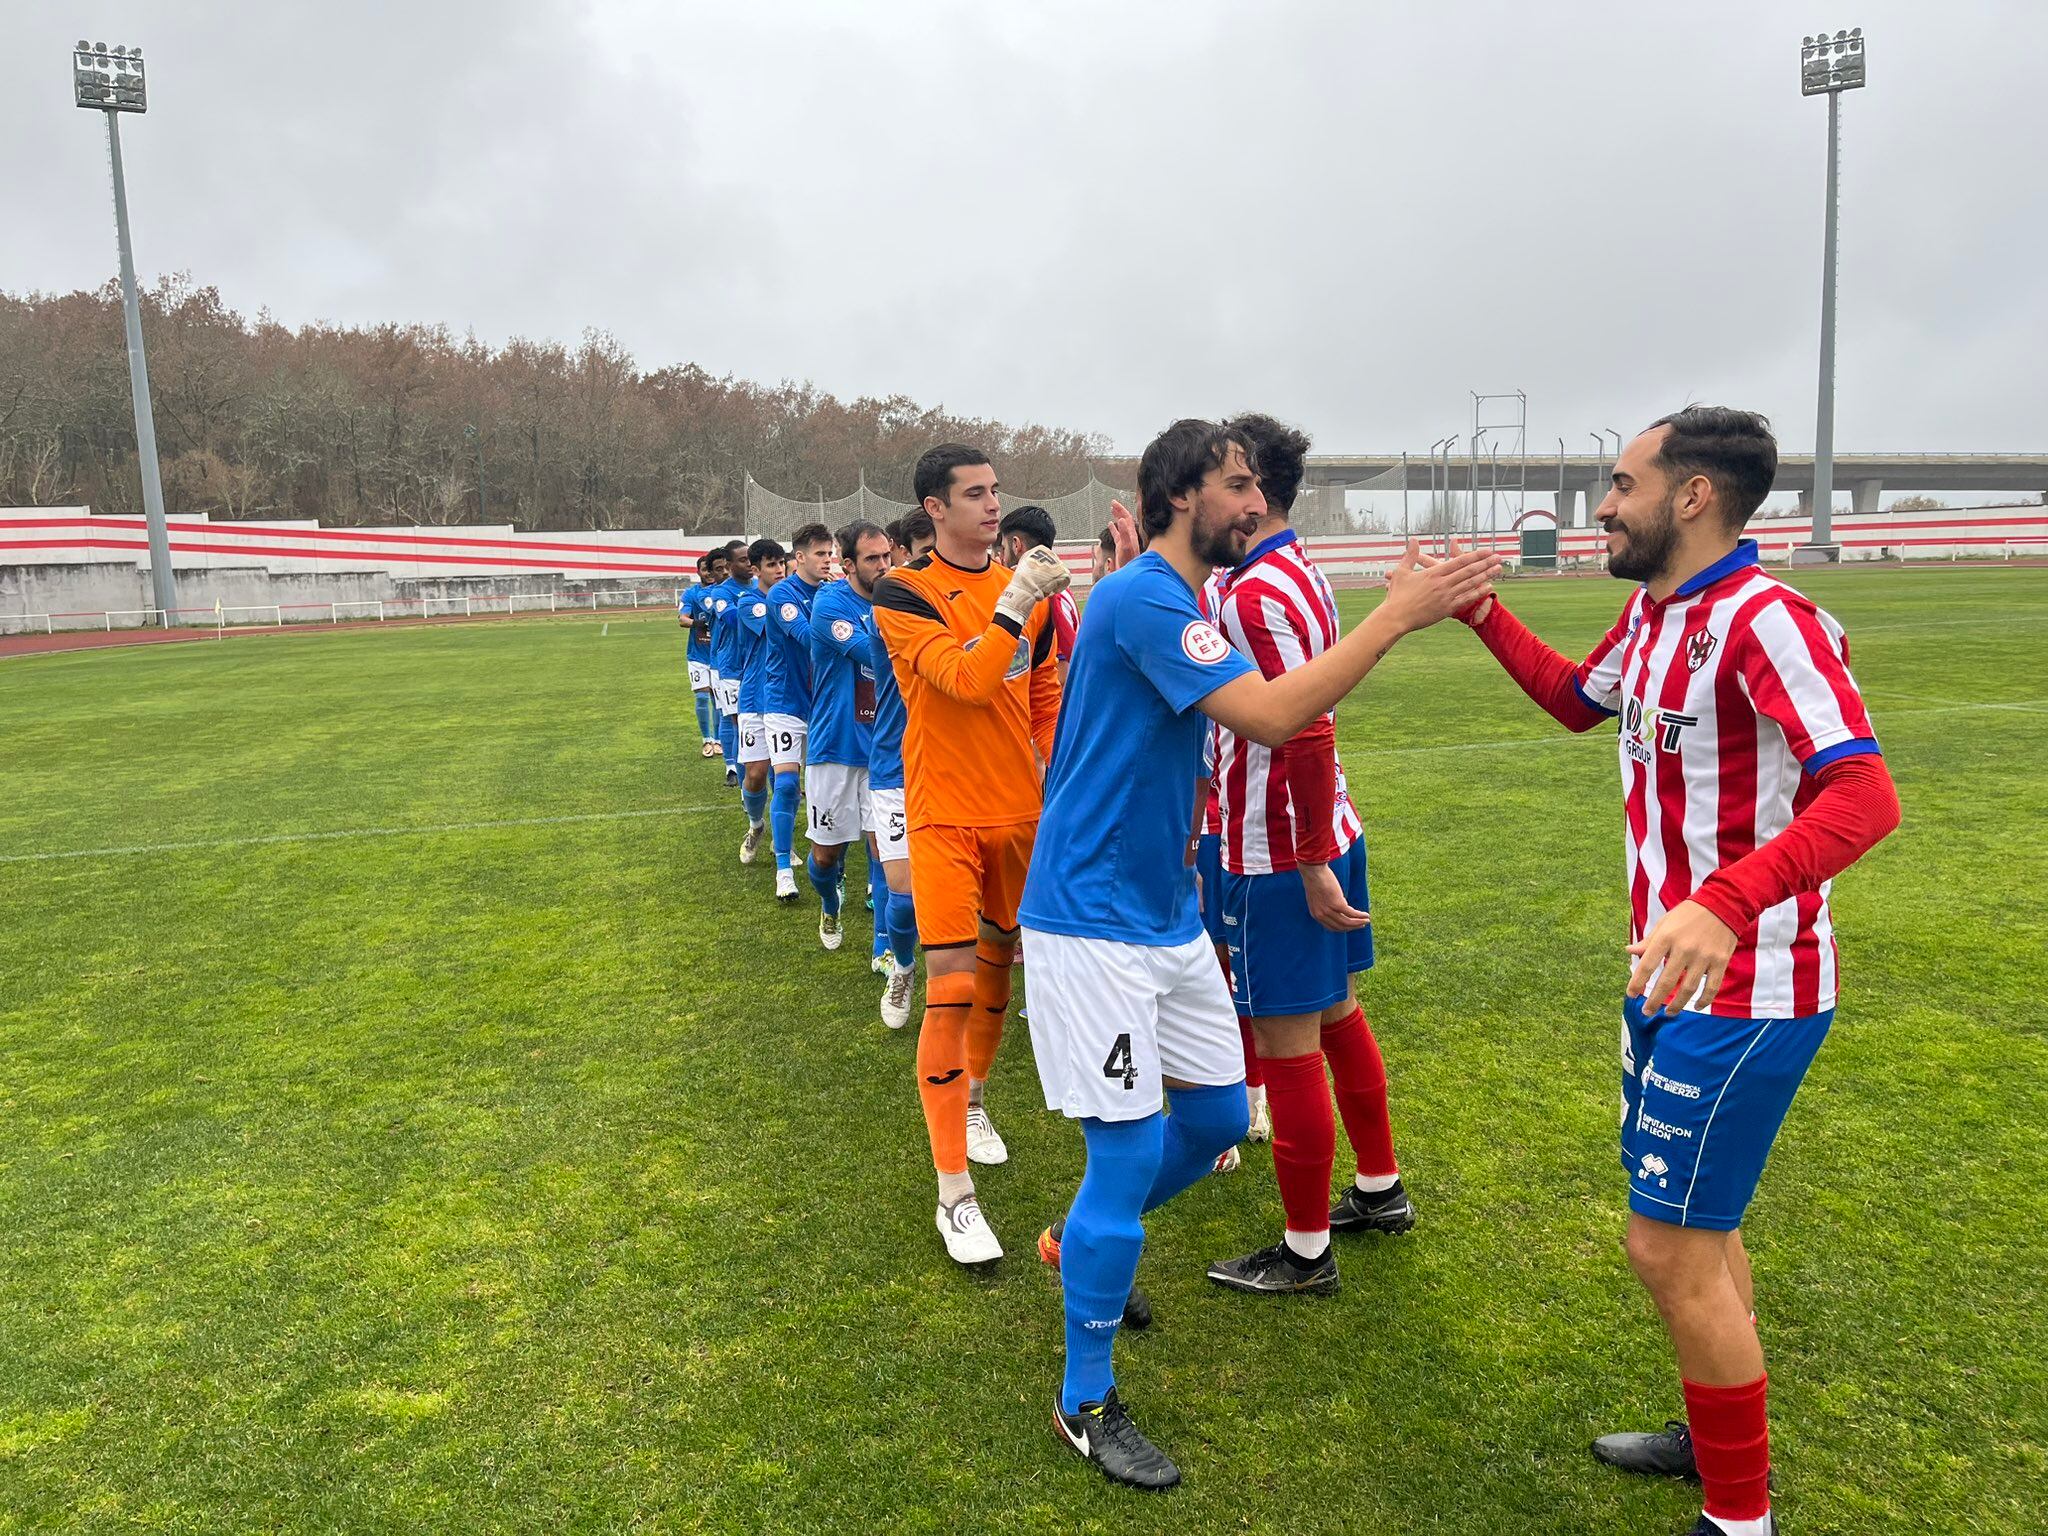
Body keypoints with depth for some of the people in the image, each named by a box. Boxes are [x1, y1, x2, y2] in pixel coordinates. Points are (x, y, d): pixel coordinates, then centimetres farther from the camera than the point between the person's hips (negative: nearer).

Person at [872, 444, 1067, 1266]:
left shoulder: (1026, 589, 6)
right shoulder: (903, 595, -10)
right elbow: (966, 680, -24)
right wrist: (1013, 605, -23)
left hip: (1021, 812, 6)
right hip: (945, 817, -5)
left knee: (998, 961, 18)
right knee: (949, 992, -9)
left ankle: (973, 1100, 45)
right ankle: (954, 1193, 0)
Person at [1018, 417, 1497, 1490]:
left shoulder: (1174, 604, 12)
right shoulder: (1141, 601, -19)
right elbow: (1269, 716, -29)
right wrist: (1398, 615, -24)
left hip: (1166, 913, 10)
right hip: (1094, 923, -9)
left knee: (1219, 1114, 16)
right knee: (1130, 1154, -2)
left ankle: (1085, 1243, 40)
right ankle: (1086, 1403, 17)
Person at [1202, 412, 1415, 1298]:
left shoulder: (1255, 594, -20)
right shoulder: (1299, 573, 10)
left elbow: (1309, 733, -25)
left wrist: (1313, 866, -22)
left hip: (1280, 856, -10)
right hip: (1326, 832, 10)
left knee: (1287, 1043, 1)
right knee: (1337, 1013, 21)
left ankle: (1306, 1252, 15)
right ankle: (1380, 1190, 37)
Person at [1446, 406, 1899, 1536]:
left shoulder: (1764, 623, -22)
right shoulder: (1650, 613, 7)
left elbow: (1864, 795, -34)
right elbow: (1577, 702, 27)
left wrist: (1724, 905, -49)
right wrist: (1485, 617, 16)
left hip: (1742, 994, -9)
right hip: (1671, 971, 9)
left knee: (1670, 1246, -2)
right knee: (1696, 1225, 22)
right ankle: (1713, 1436, 42)